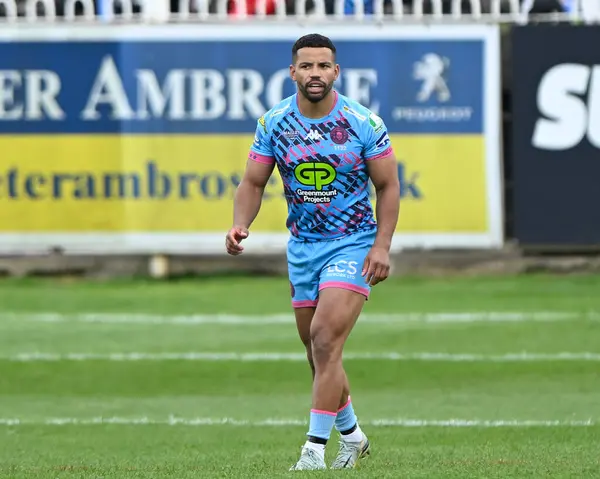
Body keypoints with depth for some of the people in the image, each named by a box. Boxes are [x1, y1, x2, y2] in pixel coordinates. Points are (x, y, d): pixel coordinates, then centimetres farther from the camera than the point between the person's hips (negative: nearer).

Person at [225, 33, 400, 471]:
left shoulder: (364, 123, -10)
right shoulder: (274, 123, -2)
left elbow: (388, 186, -3)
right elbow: (253, 182, 3)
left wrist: (382, 245, -12)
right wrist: (240, 225, -16)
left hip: (353, 245, -4)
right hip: (302, 247, 4)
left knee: (325, 341, -18)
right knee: (319, 353, 11)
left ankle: (315, 450, -16)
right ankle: (351, 435, 33)